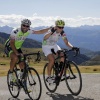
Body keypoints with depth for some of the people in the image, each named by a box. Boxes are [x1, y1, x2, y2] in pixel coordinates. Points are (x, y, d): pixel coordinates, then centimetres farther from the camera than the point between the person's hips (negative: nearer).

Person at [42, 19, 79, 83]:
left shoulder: (62, 33, -13)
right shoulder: (51, 31, -28)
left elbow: (66, 42, -11)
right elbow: (45, 38, -45)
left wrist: (72, 47, -30)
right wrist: (51, 32, -57)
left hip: (54, 45, 5)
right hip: (46, 46, -5)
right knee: (52, 59, -25)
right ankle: (49, 77, -11)